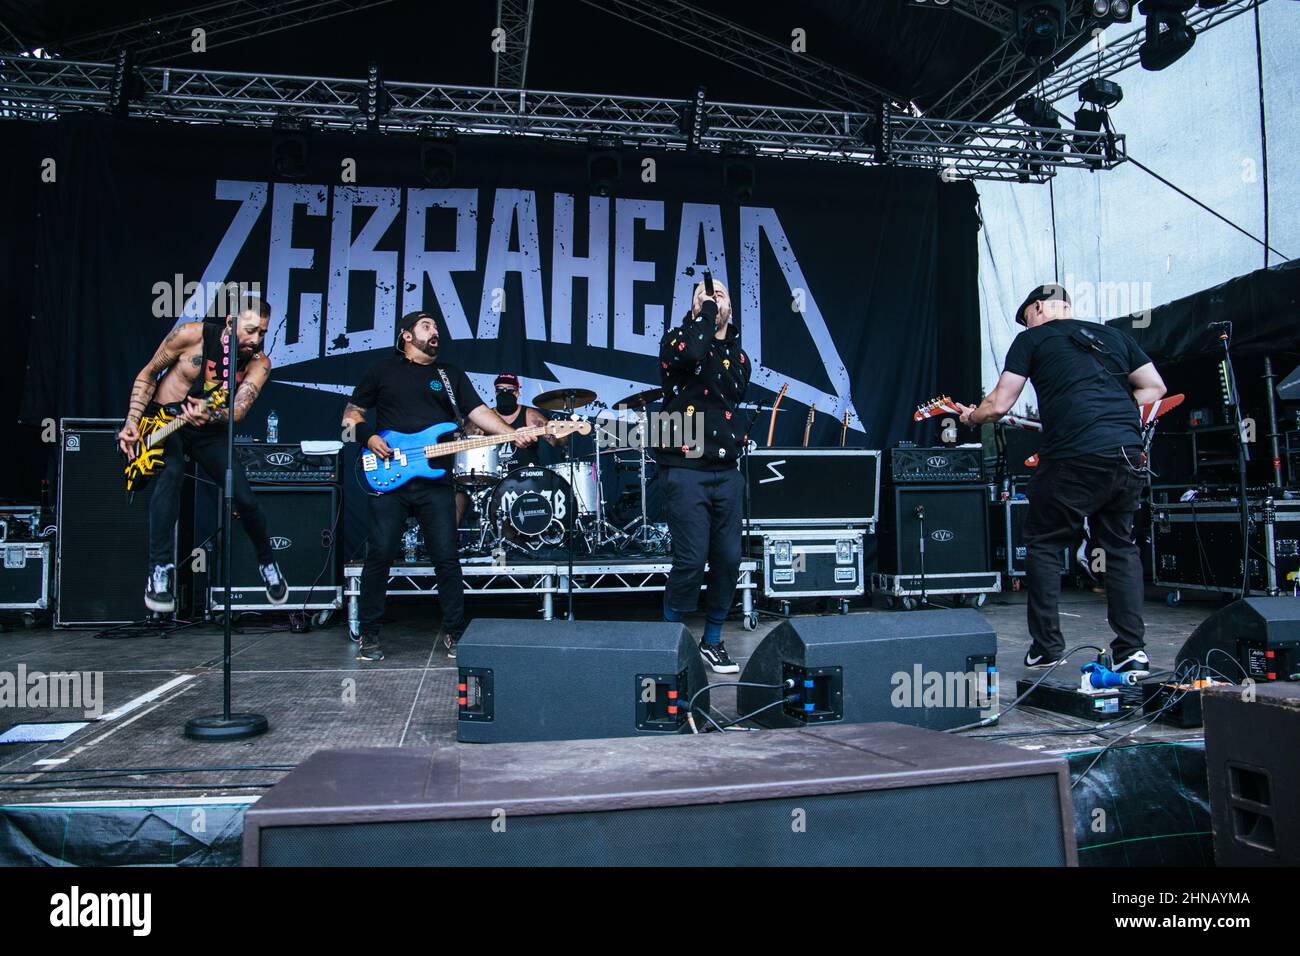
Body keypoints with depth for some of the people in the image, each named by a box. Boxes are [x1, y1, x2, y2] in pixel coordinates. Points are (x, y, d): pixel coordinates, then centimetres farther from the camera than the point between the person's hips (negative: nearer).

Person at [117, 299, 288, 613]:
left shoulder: (259, 363, -10)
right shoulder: (191, 334, -16)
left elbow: (238, 411, -20)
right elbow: (148, 375, -3)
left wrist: (210, 416, -42)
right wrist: (132, 422, -11)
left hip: (208, 430, 2)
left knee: (244, 498, -12)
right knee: (171, 473, -33)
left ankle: (267, 562, 17)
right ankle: (160, 570, -24)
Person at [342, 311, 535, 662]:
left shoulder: (451, 374, 16)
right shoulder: (382, 370, 11)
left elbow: (478, 411, 4)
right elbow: (351, 413, 13)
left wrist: (512, 433, -12)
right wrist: (367, 436, -7)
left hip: (435, 481, 2)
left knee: (447, 558, 0)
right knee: (379, 556, -2)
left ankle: (454, 633, 11)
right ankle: (368, 635, 11)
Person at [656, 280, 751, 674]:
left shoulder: (734, 347, 16)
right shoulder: (677, 338, 2)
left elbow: (735, 388, -1)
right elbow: (690, 353, -22)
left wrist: (720, 337, -3)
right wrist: (705, 309, -10)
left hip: (727, 470, 5)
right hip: (686, 469, -5)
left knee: (728, 559, 5)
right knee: (692, 561, -7)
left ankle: (712, 640, 22)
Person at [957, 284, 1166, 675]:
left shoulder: (1032, 338, 8)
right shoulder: (1113, 335, 23)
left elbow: (999, 404, 4)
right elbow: (1155, 387, 21)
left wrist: (971, 416, 23)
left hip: (1074, 456, -5)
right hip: (1129, 451, 5)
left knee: (1044, 544, 10)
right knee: (1121, 546, 18)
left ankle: (1046, 647, 10)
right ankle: (1132, 649, 12)